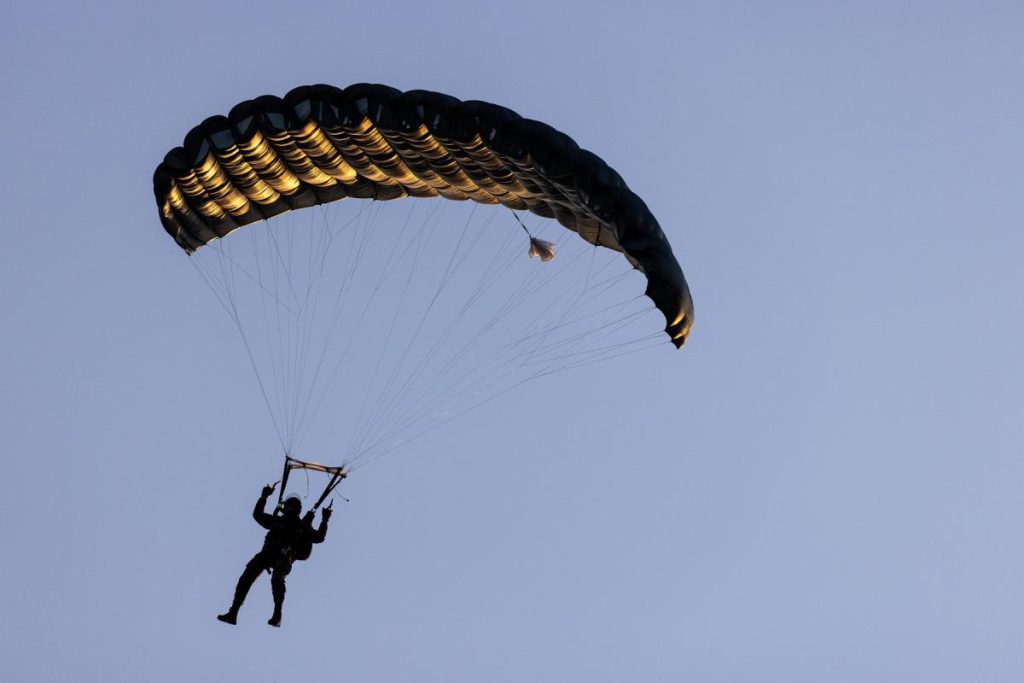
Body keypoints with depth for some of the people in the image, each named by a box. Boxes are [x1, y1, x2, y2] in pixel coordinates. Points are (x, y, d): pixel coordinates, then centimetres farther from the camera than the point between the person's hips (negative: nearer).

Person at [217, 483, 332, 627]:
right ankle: (233, 613, -14)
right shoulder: (276, 520, 32)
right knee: (246, 578, -12)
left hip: (285, 555, -4)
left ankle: (277, 615, -32)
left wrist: (324, 521, 2)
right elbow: (257, 514, 37)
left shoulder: (303, 526, 22)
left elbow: (319, 538, 12)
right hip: (268, 552, 4)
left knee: (277, 579, -32)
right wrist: (263, 497, 30)